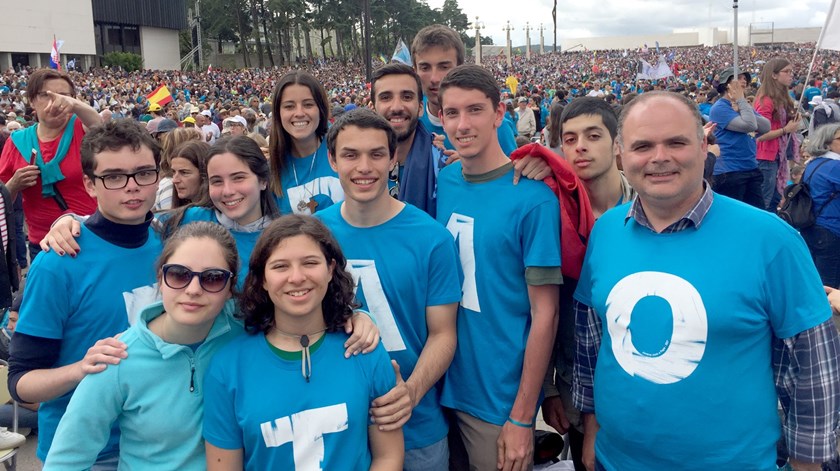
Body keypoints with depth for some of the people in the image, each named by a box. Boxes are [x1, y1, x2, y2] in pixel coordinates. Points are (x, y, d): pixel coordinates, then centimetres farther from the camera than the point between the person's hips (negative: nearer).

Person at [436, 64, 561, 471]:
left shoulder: (533, 197, -16)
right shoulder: (444, 181, -1)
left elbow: (545, 314, -14)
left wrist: (522, 418, -13)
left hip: (500, 401, -5)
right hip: (443, 386, 5)